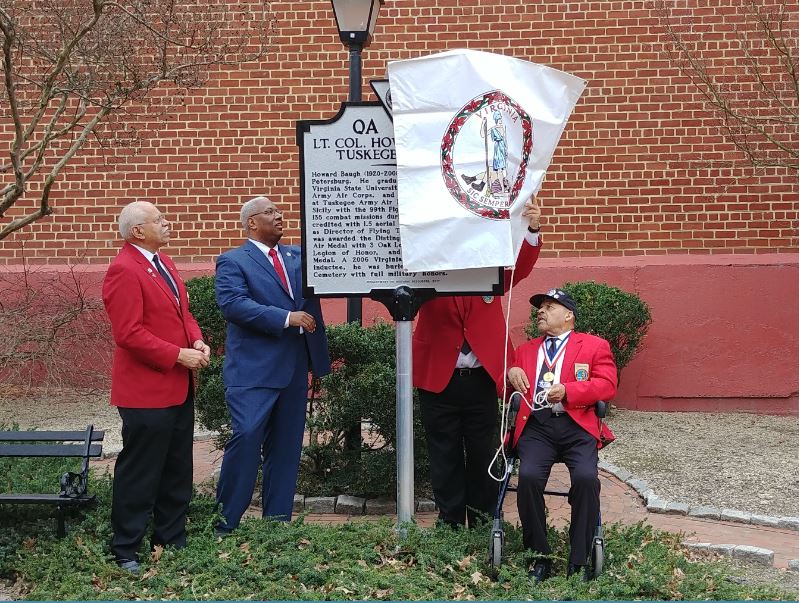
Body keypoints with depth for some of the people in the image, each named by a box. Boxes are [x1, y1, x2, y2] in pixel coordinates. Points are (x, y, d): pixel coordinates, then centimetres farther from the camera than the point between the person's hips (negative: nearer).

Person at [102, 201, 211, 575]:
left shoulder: (162, 263, 12)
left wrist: (196, 340, 1)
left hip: (179, 389, 10)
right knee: (139, 474, 0)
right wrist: (179, 355, -20)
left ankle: (171, 541, 29)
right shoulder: (124, 271, -18)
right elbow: (129, 334, -22)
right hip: (146, 391, -10)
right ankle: (126, 551, 10)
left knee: (177, 473, 17)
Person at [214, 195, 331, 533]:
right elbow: (232, 303, -17)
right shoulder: (233, 261, -2)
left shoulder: (298, 257, 17)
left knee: (286, 446, 9)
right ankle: (224, 525, -3)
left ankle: (278, 523, 18)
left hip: (295, 370, 6)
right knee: (246, 437, -13)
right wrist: (286, 318, -21)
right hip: (253, 370, -6)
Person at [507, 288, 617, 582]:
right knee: (528, 476, -28)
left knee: (586, 478, -30)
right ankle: (539, 557, -14)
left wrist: (567, 390, -11)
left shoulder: (594, 346, 17)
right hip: (536, 426, 2)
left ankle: (578, 563, -19)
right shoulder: (525, 350, 29)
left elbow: (607, 385, 3)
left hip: (577, 425, -2)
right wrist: (511, 373, 6)